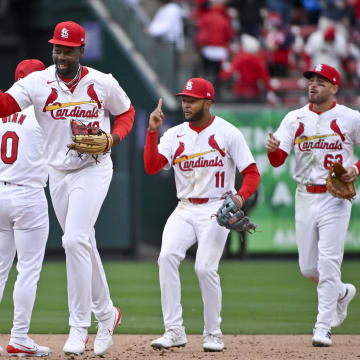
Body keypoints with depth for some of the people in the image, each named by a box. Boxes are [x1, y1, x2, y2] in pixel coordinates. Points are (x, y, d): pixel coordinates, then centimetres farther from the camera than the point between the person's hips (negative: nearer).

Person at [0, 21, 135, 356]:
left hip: (93, 169, -4)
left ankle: (79, 327, -14)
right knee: (83, 244, 14)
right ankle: (105, 313, 32)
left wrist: (114, 138, -9)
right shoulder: (38, 82, -5)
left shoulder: (103, 83, -5)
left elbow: (126, 112, 11)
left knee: (75, 241, -18)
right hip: (58, 174, 4)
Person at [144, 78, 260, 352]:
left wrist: (241, 196, -23)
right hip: (185, 210, 4)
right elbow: (151, 167, -6)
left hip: (216, 210, -4)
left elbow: (252, 173, -4)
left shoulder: (228, 133, -3)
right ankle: (174, 331, -16)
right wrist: (152, 132, -15)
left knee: (205, 267, -17)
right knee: (167, 257, -19)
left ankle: (213, 334, 1)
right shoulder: (174, 135, 7)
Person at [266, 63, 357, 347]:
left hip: (335, 197, -4)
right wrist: (273, 149, -25)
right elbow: (278, 161, -3)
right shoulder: (295, 119, 5)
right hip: (304, 197, 4)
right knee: (308, 267, 8)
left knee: (328, 263, -10)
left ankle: (323, 328, -6)